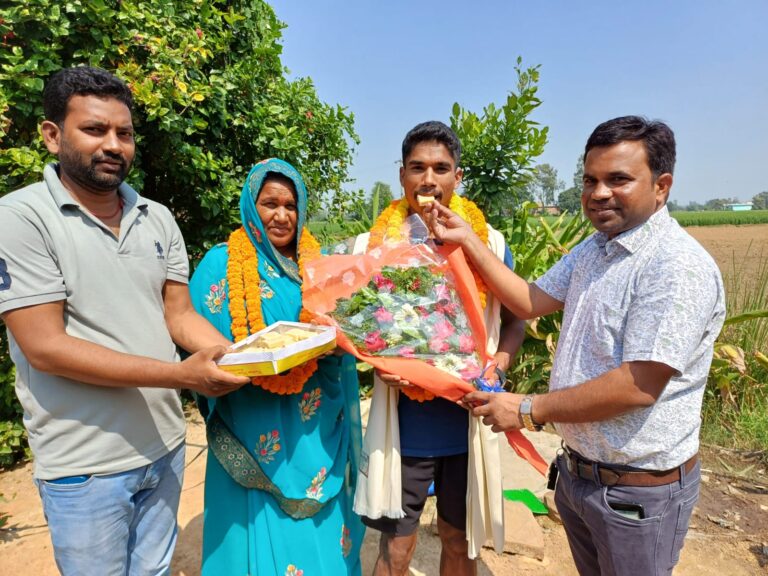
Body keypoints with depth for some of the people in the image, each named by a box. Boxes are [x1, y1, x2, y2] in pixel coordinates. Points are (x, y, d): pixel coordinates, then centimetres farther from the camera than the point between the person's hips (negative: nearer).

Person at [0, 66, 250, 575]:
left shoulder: (158, 219, 3)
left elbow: (179, 313, 4)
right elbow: (45, 347, -19)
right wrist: (182, 374, -26)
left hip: (165, 446, 5)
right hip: (85, 466, -4)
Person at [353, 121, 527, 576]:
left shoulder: (490, 242, -2)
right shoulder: (372, 245, -4)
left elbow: (514, 321, 7)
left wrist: (496, 367, -11)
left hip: (470, 423, 1)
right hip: (403, 425, -1)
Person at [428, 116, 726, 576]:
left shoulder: (679, 266, -24)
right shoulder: (593, 250, 4)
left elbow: (638, 386, -28)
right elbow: (531, 301, 2)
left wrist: (529, 410, -21)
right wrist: (468, 241, -4)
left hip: (638, 490, -7)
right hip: (578, 469, 7)